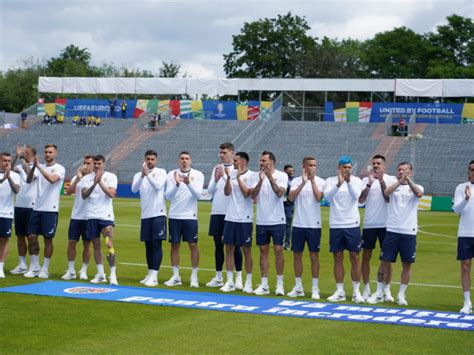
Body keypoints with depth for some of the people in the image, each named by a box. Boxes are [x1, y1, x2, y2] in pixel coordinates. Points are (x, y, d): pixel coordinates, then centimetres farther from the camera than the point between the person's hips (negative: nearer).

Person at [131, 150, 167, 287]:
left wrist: (148, 174, -23)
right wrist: (142, 175, -24)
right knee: (148, 244, 8)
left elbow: (158, 185, -18)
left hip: (158, 213, -4)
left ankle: (154, 276, -11)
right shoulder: (138, 175, 8)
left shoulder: (161, 172, 0)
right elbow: (134, 189, -11)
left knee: (157, 244, -8)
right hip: (145, 214, 4)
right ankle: (150, 274, 16)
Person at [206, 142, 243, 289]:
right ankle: (218, 277, 17)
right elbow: (210, 190, 7)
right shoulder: (216, 169, 11)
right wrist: (216, 179, -11)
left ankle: (239, 277, 4)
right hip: (217, 212, 5)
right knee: (218, 245, 9)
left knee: (235, 245, -1)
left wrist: (224, 175, -21)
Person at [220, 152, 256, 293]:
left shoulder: (252, 176, -5)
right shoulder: (232, 173, 7)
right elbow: (227, 192, -1)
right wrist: (228, 177, -13)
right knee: (229, 248, 5)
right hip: (230, 217, 4)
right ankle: (230, 282, 12)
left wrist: (238, 177, -16)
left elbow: (247, 194, -15)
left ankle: (248, 283, 11)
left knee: (247, 250, 2)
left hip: (245, 219, -4)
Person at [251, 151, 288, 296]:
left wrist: (270, 177, -25)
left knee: (278, 250, -2)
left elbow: (279, 193, -19)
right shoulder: (258, 176, 3)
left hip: (277, 221, -3)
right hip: (261, 221, 3)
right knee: (263, 251, 7)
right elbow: (253, 195, -8)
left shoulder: (282, 175, -4)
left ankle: (280, 284, 8)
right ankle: (264, 285, 12)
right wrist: (260, 180, -22)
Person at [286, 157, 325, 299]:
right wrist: (303, 182, -23)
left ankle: (315, 288, 8)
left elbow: (318, 198, -16)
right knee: (297, 255, 7)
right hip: (298, 224, 2)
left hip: (314, 225, -2)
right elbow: (291, 197, -14)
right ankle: (298, 287, 17)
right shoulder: (296, 181, 2)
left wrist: (312, 180, -19)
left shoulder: (320, 181, -2)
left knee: (314, 255, 1)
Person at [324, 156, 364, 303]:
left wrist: (348, 181, -33)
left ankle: (356, 291, 8)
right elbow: (327, 197, -17)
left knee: (354, 257, 1)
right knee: (338, 258, 6)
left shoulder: (356, 180, 0)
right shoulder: (331, 181, 0)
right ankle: (339, 292, 13)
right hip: (335, 225, 1)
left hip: (352, 224, -1)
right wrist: (338, 184, -33)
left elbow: (356, 195, -18)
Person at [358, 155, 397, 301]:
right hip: (369, 224, 2)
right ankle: (366, 289, 12)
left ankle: (387, 290, 11)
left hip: (385, 224, -2)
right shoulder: (366, 180, 5)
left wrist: (381, 181, -20)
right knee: (366, 256, 4)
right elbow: (360, 200, -7)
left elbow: (388, 199, -12)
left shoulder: (391, 179, 0)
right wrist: (370, 183, -18)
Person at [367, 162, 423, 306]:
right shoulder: (394, 186, 7)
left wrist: (408, 180, -32)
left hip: (409, 232, 0)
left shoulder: (416, 187, 5)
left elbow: (418, 194, -19)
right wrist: (400, 181, -29)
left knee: (407, 264, 4)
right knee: (385, 261, 1)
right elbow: (386, 192, -17)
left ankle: (401, 295, 15)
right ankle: (379, 293, 11)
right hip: (392, 230, 0)